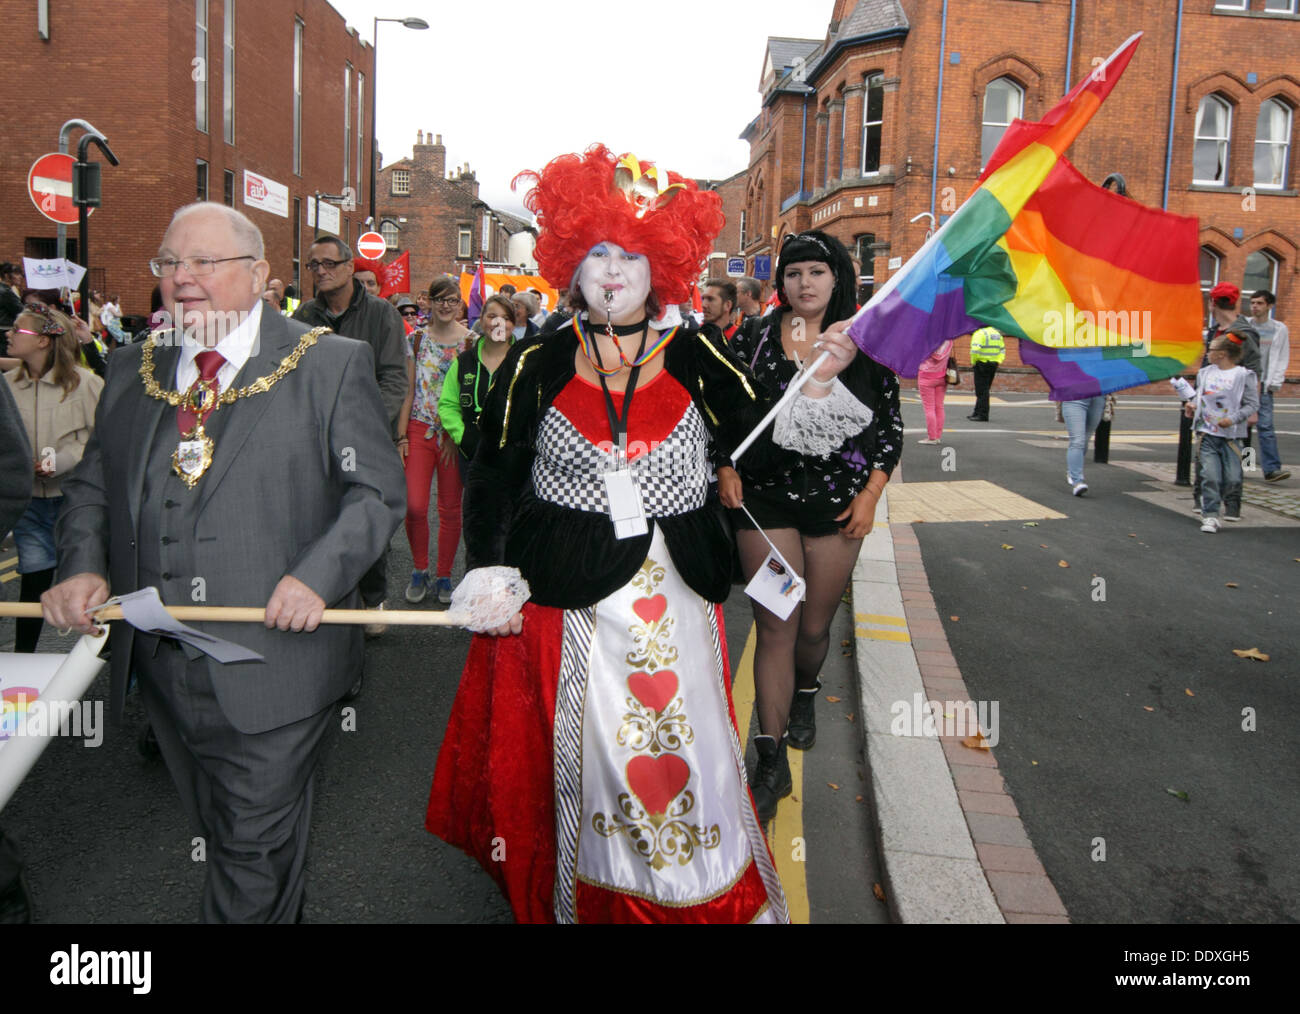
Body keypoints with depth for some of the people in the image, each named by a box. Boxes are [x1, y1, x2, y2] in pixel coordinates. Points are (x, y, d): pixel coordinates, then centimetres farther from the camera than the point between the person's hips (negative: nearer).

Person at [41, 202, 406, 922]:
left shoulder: (333, 364, -5)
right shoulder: (133, 370, 10)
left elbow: (378, 491, -6)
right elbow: (90, 485, 15)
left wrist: (317, 574, -20)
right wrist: (82, 564, -5)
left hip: (273, 659, -5)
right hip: (160, 666, 6)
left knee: (256, 849, 6)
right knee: (217, 835, 21)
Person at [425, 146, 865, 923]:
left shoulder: (694, 357, 3)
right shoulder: (539, 364, 2)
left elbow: (762, 439, -1)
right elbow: (495, 478, 3)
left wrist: (817, 384, -14)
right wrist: (486, 570, -8)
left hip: (676, 592, 1)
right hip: (566, 597, 0)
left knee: (686, 750, 6)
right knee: (583, 755, 8)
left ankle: (719, 900, 28)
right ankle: (585, 902, 31)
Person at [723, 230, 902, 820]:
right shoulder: (754, 338, 2)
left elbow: (891, 423, 6)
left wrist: (871, 493, -2)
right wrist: (726, 467, -5)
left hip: (838, 504, 1)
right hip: (765, 500, -1)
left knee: (815, 627, 11)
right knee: (775, 627, -4)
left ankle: (805, 696, 47)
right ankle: (772, 763, 4)